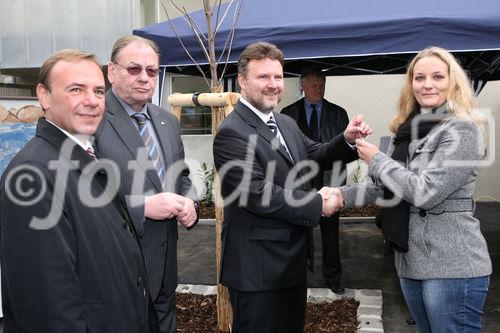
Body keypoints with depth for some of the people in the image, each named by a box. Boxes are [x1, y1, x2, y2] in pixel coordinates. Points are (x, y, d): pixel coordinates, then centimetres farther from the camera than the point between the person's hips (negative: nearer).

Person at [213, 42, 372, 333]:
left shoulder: (286, 123, 10)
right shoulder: (232, 133, -18)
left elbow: (314, 156, 17)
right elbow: (259, 195, -25)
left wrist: (347, 140, -2)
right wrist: (317, 204, -16)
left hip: (294, 260, 9)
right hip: (258, 267, -9)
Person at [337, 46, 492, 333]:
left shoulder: (463, 129, -13)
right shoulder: (411, 128, 11)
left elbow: (426, 191, -22)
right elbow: (386, 187, 15)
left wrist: (376, 159, -11)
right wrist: (343, 195, 2)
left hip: (453, 266, -7)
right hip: (410, 261, 8)